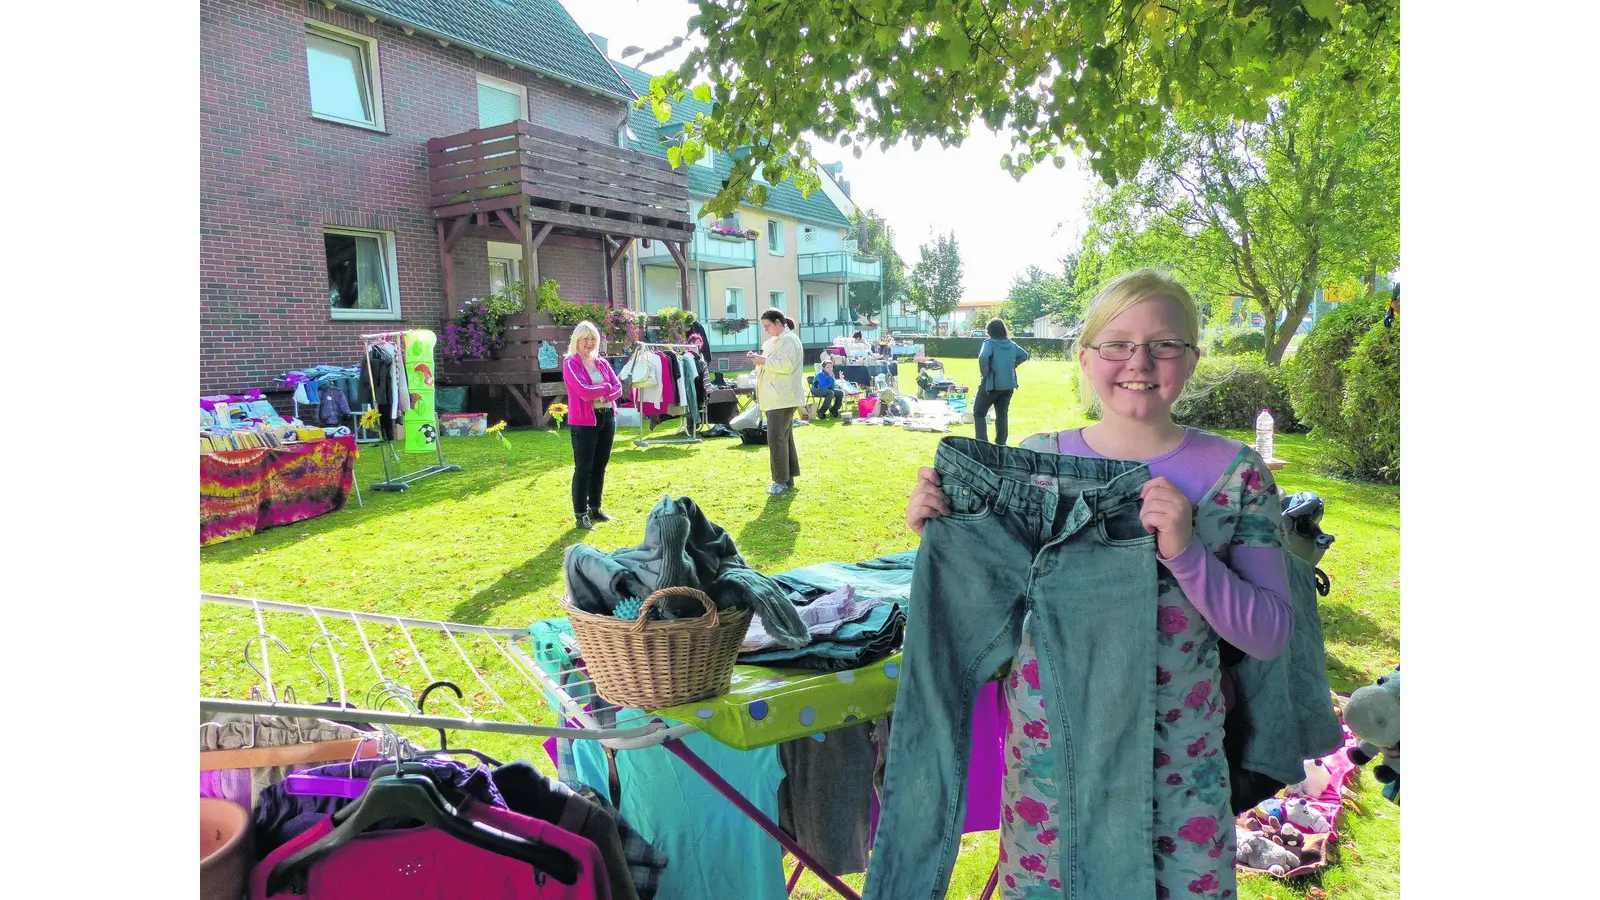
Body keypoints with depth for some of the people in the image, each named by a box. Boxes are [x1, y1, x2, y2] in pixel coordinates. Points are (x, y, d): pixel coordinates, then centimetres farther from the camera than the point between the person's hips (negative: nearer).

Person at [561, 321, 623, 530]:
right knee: (583, 468, -2)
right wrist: (606, 387, -6)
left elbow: (618, 387, 4)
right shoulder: (570, 363, -8)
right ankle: (581, 514, 3)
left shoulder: (602, 362, 11)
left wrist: (601, 394, -14)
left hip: (607, 417, 6)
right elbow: (583, 391, -19)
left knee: (600, 466, 13)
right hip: (583, 421, -6)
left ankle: (595, 508, 24)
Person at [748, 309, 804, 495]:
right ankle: (788, 477, 19)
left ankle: (781, 480, -3)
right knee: (785, 437, 13)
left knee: (776, 438, -10)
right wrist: (760, 359, 7)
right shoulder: (776, 340, 20)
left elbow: (786, 366, -22)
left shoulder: (789, 340, -11)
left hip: (782, 398, -10)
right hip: (776, 397, 10)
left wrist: (764, 361, -17)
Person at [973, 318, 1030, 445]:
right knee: (1002, 415, 16)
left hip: (991, 384, -6)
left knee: (979, 413, 6)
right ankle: (1001, 444, 20)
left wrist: (985, 374, -18)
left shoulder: (990, 343, -14)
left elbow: (983, 358, -32)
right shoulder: (1011, 344, 6)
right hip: (1008, 385, 6)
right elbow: (1024, 355, 21)